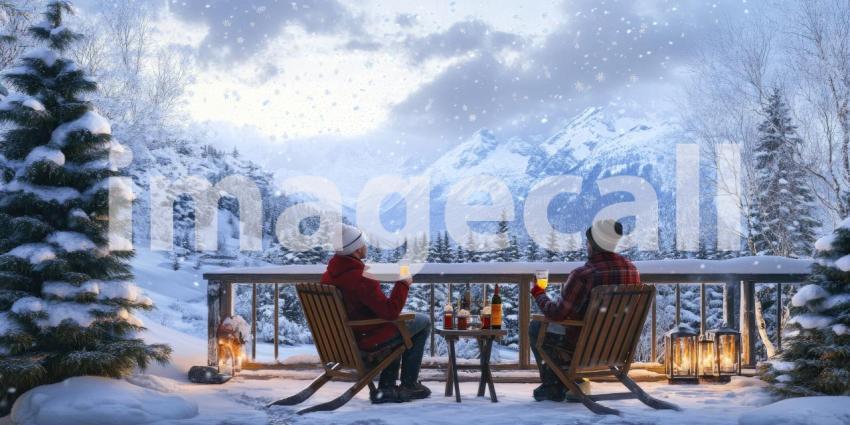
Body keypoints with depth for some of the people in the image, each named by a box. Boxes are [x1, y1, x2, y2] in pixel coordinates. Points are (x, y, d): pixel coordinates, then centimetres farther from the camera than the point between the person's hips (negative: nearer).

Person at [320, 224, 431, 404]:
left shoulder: (328, 275, -3)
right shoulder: (361, 279, -31)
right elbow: (390, 311, -28)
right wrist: (403, 284, -15)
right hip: (367, 341, -9)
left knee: (395, 324, 34)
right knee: (423, 321, 10)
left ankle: (386, 387, 28)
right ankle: (409, 385, 17)